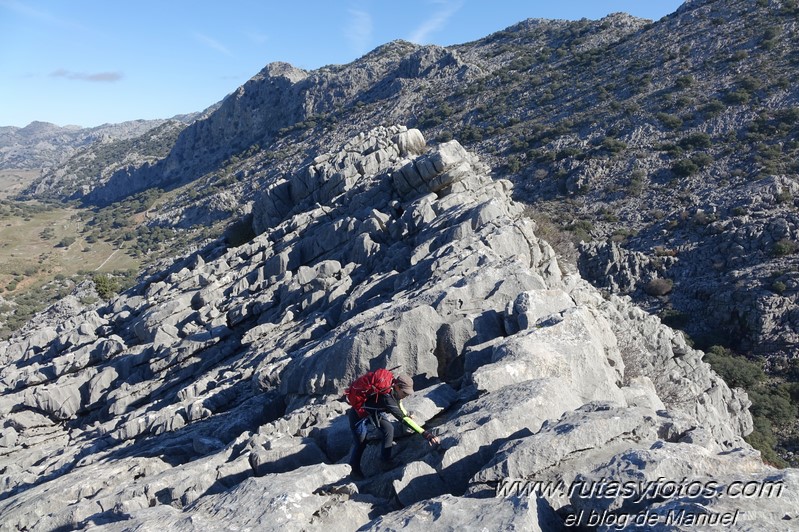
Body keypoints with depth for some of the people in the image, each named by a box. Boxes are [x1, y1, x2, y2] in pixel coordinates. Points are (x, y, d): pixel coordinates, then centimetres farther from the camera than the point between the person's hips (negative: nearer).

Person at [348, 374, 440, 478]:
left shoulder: (394, 392, -15)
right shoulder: (386, 397, -40)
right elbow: (403, 418, -45)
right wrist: (425, 434, -48)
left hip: (375, 412, 7)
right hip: (359, 415, -7)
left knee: (389, 429, -9)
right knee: (361, 444, 4)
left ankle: (385, 461, 2)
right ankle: (354, 469, 30)